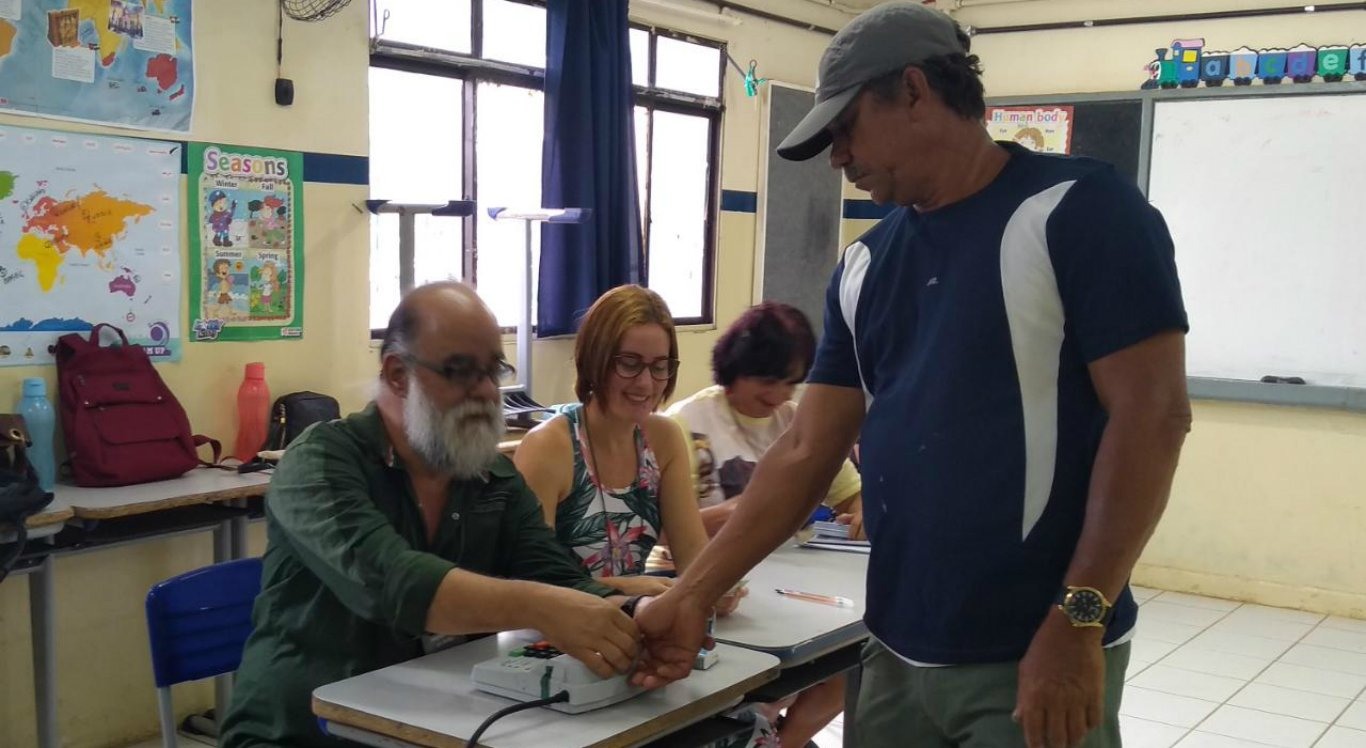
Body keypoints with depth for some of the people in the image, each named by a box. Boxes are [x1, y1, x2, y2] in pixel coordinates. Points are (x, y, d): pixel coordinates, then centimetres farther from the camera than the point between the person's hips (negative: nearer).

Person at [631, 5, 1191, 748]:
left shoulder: (1077, 208, -8)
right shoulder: (865, 265, 9)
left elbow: (1152, 414, -13)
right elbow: (805, 452, 9)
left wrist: (1077, 622, -18)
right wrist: (689, 596, 4)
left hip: (1036, 657, -6)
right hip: (896, 653, 6)